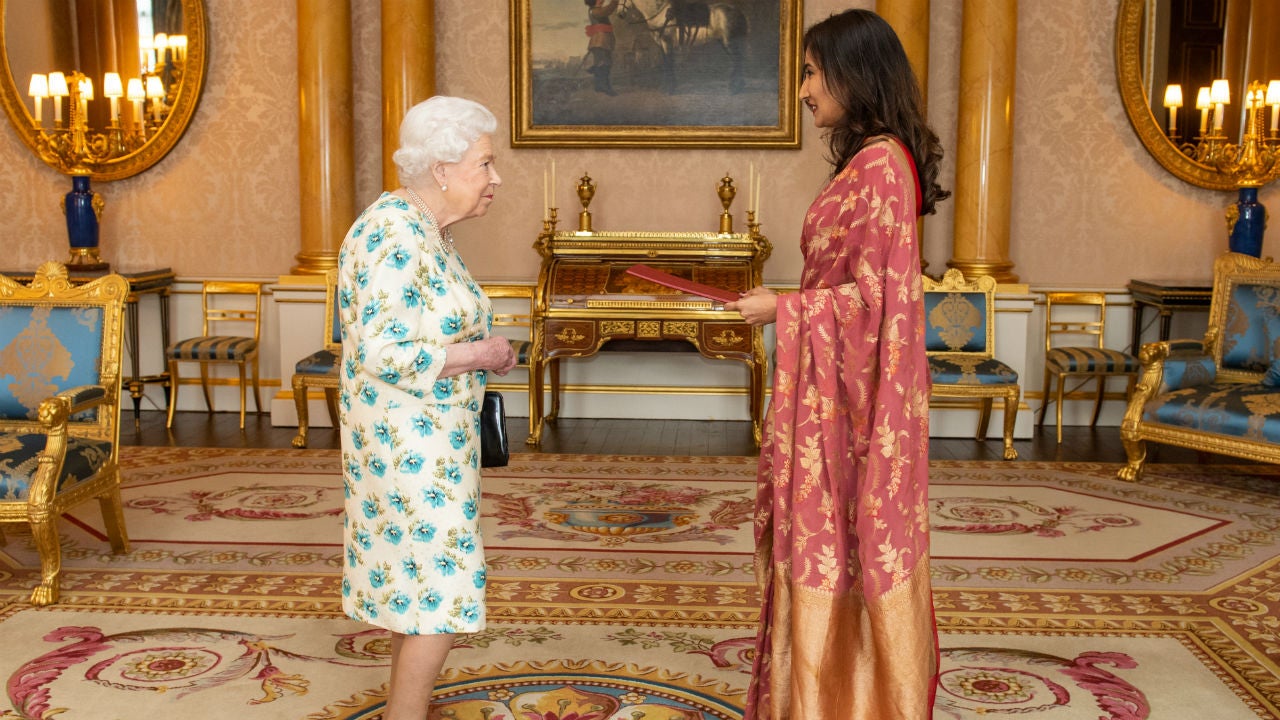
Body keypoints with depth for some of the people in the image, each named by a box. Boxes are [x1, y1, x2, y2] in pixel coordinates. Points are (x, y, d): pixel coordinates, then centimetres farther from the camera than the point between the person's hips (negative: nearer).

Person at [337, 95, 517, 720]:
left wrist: (482, 351, 6)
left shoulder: (428, 231, 10)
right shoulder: (393, 235, -21)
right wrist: (476, 355, -17)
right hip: (408, 446, -10)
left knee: (416, 587, 17)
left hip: (426, 439, 10)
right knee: (438, 596, -3)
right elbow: (385, 355, -27)